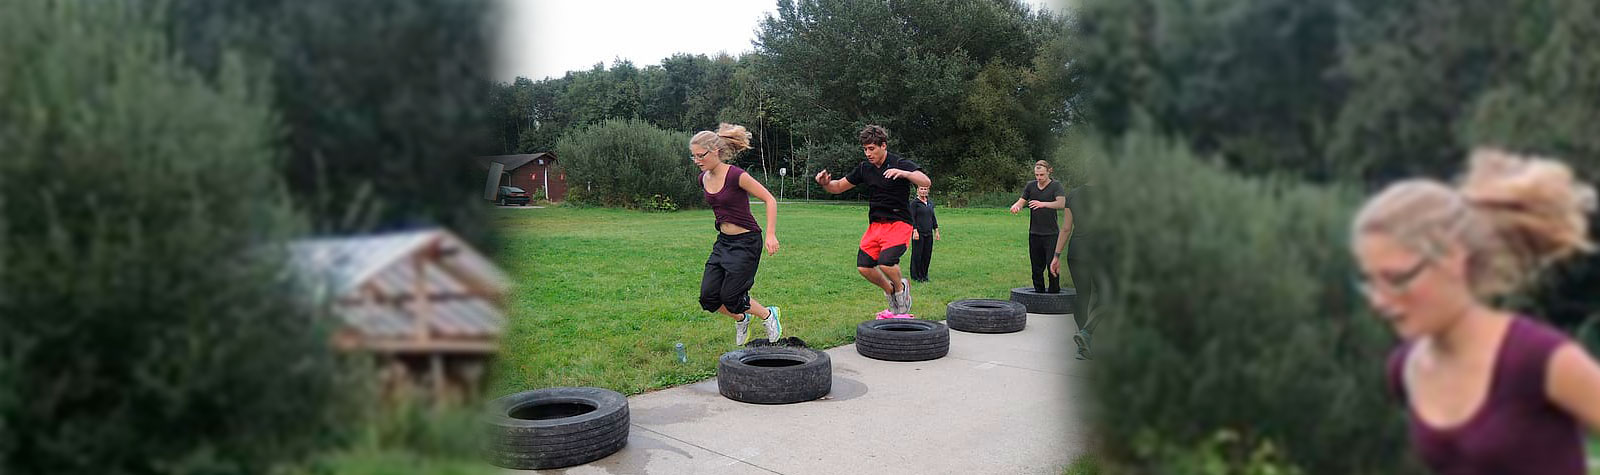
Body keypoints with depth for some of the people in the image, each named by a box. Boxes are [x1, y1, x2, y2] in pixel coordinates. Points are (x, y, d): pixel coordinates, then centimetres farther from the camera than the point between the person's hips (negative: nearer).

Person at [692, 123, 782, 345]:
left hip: (746, 241, -7)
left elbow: (770, 200, -17)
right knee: (708, 297, 1)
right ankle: (740, 319, 29)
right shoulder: (704, 179, 3)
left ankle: (769, 315, 20)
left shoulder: (736, 175, -19)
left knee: (730, 297, -7)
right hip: (723, 241, 7)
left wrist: (771, 234, -23)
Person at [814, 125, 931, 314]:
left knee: (886, 262, -25)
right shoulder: (865, 168, 7)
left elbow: (926, 182, -24)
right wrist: (826, 183, -8)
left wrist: (903, 173, -40)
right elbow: (839, 187, 15)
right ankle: (889, 290, 20)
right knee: (864, 267, -7)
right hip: (875, 225, 6)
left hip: (899, 223, -6)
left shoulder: (901, 164, -9)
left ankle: (901, 288, 8)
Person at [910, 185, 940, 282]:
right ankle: (916, 276, 5)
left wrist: (936, 231, 14)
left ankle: (924, 274, 17)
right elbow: (912, 218, -9)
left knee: (927, 254, 6)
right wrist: (915, 231, -17)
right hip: (918, 233, -6)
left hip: (928, 233, 6)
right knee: (917, 254, -2)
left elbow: (933, 218, 19)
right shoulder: (914, 203, -4)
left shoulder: (930, 203, 15)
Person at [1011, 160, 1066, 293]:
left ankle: (1054, 293, 2)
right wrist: (1016, 206, -18)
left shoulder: (1055, 185, -4)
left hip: (1051, 234, -4)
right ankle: (1039, 293, 21)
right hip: (1034, 233, 4)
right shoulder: (1030, 186, 10)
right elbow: (1022, 201, 7)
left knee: (1052, 266, -7)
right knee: (1036, 268, 10)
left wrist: (1043, 204, -31)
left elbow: (1061, 203, -17)